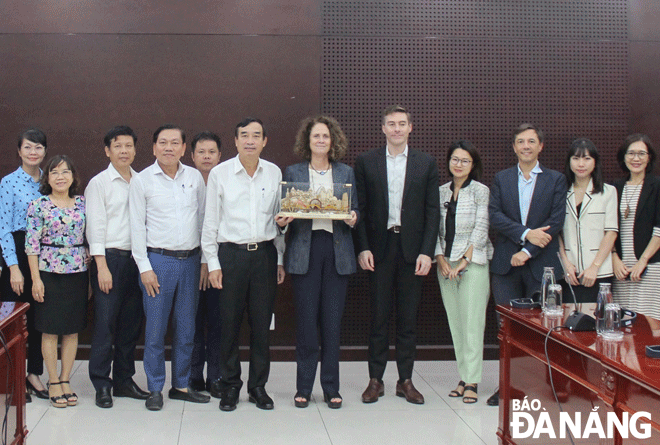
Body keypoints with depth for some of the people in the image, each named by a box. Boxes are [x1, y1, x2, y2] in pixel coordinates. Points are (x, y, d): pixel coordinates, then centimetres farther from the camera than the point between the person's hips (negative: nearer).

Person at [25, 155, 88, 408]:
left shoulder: (82, 204, 7)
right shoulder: (39, 205, -3)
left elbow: (89, 240, 11)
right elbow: (32, 244, -6)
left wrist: (90, 273, 8)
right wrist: (36, 279, -10)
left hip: (78, 273, 4)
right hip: (50, 273, -3)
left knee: (73, 330, 8)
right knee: (50, 330, 3)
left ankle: (65, 380, 19)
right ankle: (53, 382, 13)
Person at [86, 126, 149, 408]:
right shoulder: (99, 183, -1)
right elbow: (95, 226, -5)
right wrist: (102, 266, -12)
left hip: (136, 258, 5)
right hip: (110, 258, -5)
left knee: (131, 323, 9)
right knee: (105, 323, -5)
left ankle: (124, 380, 19)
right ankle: (101, 385, 4)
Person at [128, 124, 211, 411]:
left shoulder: (195, 177, 8)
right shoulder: (142, 180, -1)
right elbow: (137, 226, -1)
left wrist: (204, 259, 9)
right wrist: (145, 267, -7)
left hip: (190, 259, 3)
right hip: (158, 260, -3)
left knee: (186, 328, 9)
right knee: (155, 330, 0)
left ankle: (181, 385, 21)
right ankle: (155, 389, 12)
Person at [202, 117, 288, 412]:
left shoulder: (274, 173, 6)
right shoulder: (219, 173, 0)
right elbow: (210, 221, 3)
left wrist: (280, 259, 11)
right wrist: (212, 263, -1)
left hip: (265, 253, 2)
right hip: (231, 253, -2)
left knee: (262, 323, 6)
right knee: (229, 323, 2)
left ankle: (258, 386, 19)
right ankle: (230, 386, 18)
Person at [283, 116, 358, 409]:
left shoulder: (346, 173, 12)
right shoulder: (293, 172, 9)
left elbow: (354, 210, 13)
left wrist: (352, 219, -9)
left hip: (337, 251, 1)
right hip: (305, 250, -1)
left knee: (332, 321, 3)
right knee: (306, 321, -1)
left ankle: (331, 387, 14)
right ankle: (303, 388, 12)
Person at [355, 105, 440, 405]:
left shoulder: (426, 164, 6)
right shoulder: (366, 162, 4)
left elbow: (432, 211, 3)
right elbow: (360, 209, 3)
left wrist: (426, 252, -5)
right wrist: (362, 248, -6)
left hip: (412, 248, 1)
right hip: (379, 248, -1)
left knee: (408, 318, 7)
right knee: (379, 316, 4)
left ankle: (405, 380, 16)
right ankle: (375, 380, 13)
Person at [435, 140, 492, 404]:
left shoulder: (481, 191, 0)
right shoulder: (441, 192, 12)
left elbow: (481, 229, -5)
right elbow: (435, 229, 9)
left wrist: (464, 261, -10)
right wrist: (441, 260, -4)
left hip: (473, 263, -4)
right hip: (445, 264, 4)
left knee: (472, 323, -7)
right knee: (455, 323, 5)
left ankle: (472, 382, -4)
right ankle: (464, 377, 12)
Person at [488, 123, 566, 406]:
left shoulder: (556, 180, 6)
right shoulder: (501, 179, 11)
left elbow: (556, 221, -3)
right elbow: (494, 215, -1)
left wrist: (527, 251, -11)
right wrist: (526, 233, -14)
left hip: (541, 263, -1)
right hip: (506, 263, 2)